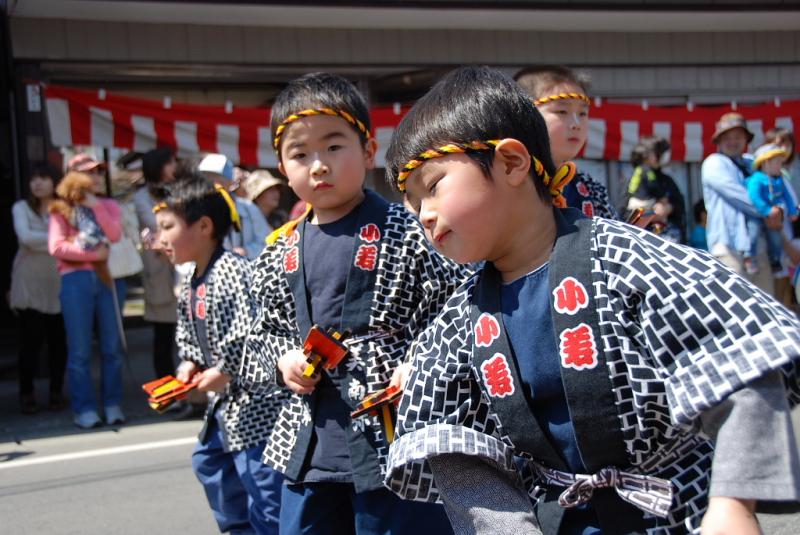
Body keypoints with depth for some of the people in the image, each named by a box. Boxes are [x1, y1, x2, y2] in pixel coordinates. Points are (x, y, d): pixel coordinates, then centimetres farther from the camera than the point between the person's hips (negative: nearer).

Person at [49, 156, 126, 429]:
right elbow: (57, 247, -6)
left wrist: (96, 206, -6)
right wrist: (94, 254, -8)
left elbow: (114, 234, -2)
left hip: (107, 277, 3)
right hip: (76, 279, -3)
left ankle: (113, 405, 10)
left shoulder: (108, 205, 16)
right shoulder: (61, 209, 6)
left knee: (112, 346, 2)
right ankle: (84, 409, 3)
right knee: (80, 350, -2)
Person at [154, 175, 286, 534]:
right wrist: (190, 364, 1)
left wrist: (223, 373, -20)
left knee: (262, 482, -7)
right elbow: (188, 335, 19)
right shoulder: (191, 282, 11)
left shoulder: (231, 271, -21)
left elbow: (249, 333, -28)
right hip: (226, 399, 11)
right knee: (209, 460, 25)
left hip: (254, 400, -11)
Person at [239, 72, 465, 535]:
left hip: (396, 437, -5)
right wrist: (283, 363, -2)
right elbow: (264, 335, 18)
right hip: (309, 445, 6)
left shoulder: (407, 234, -8)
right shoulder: (280, 253, 8)